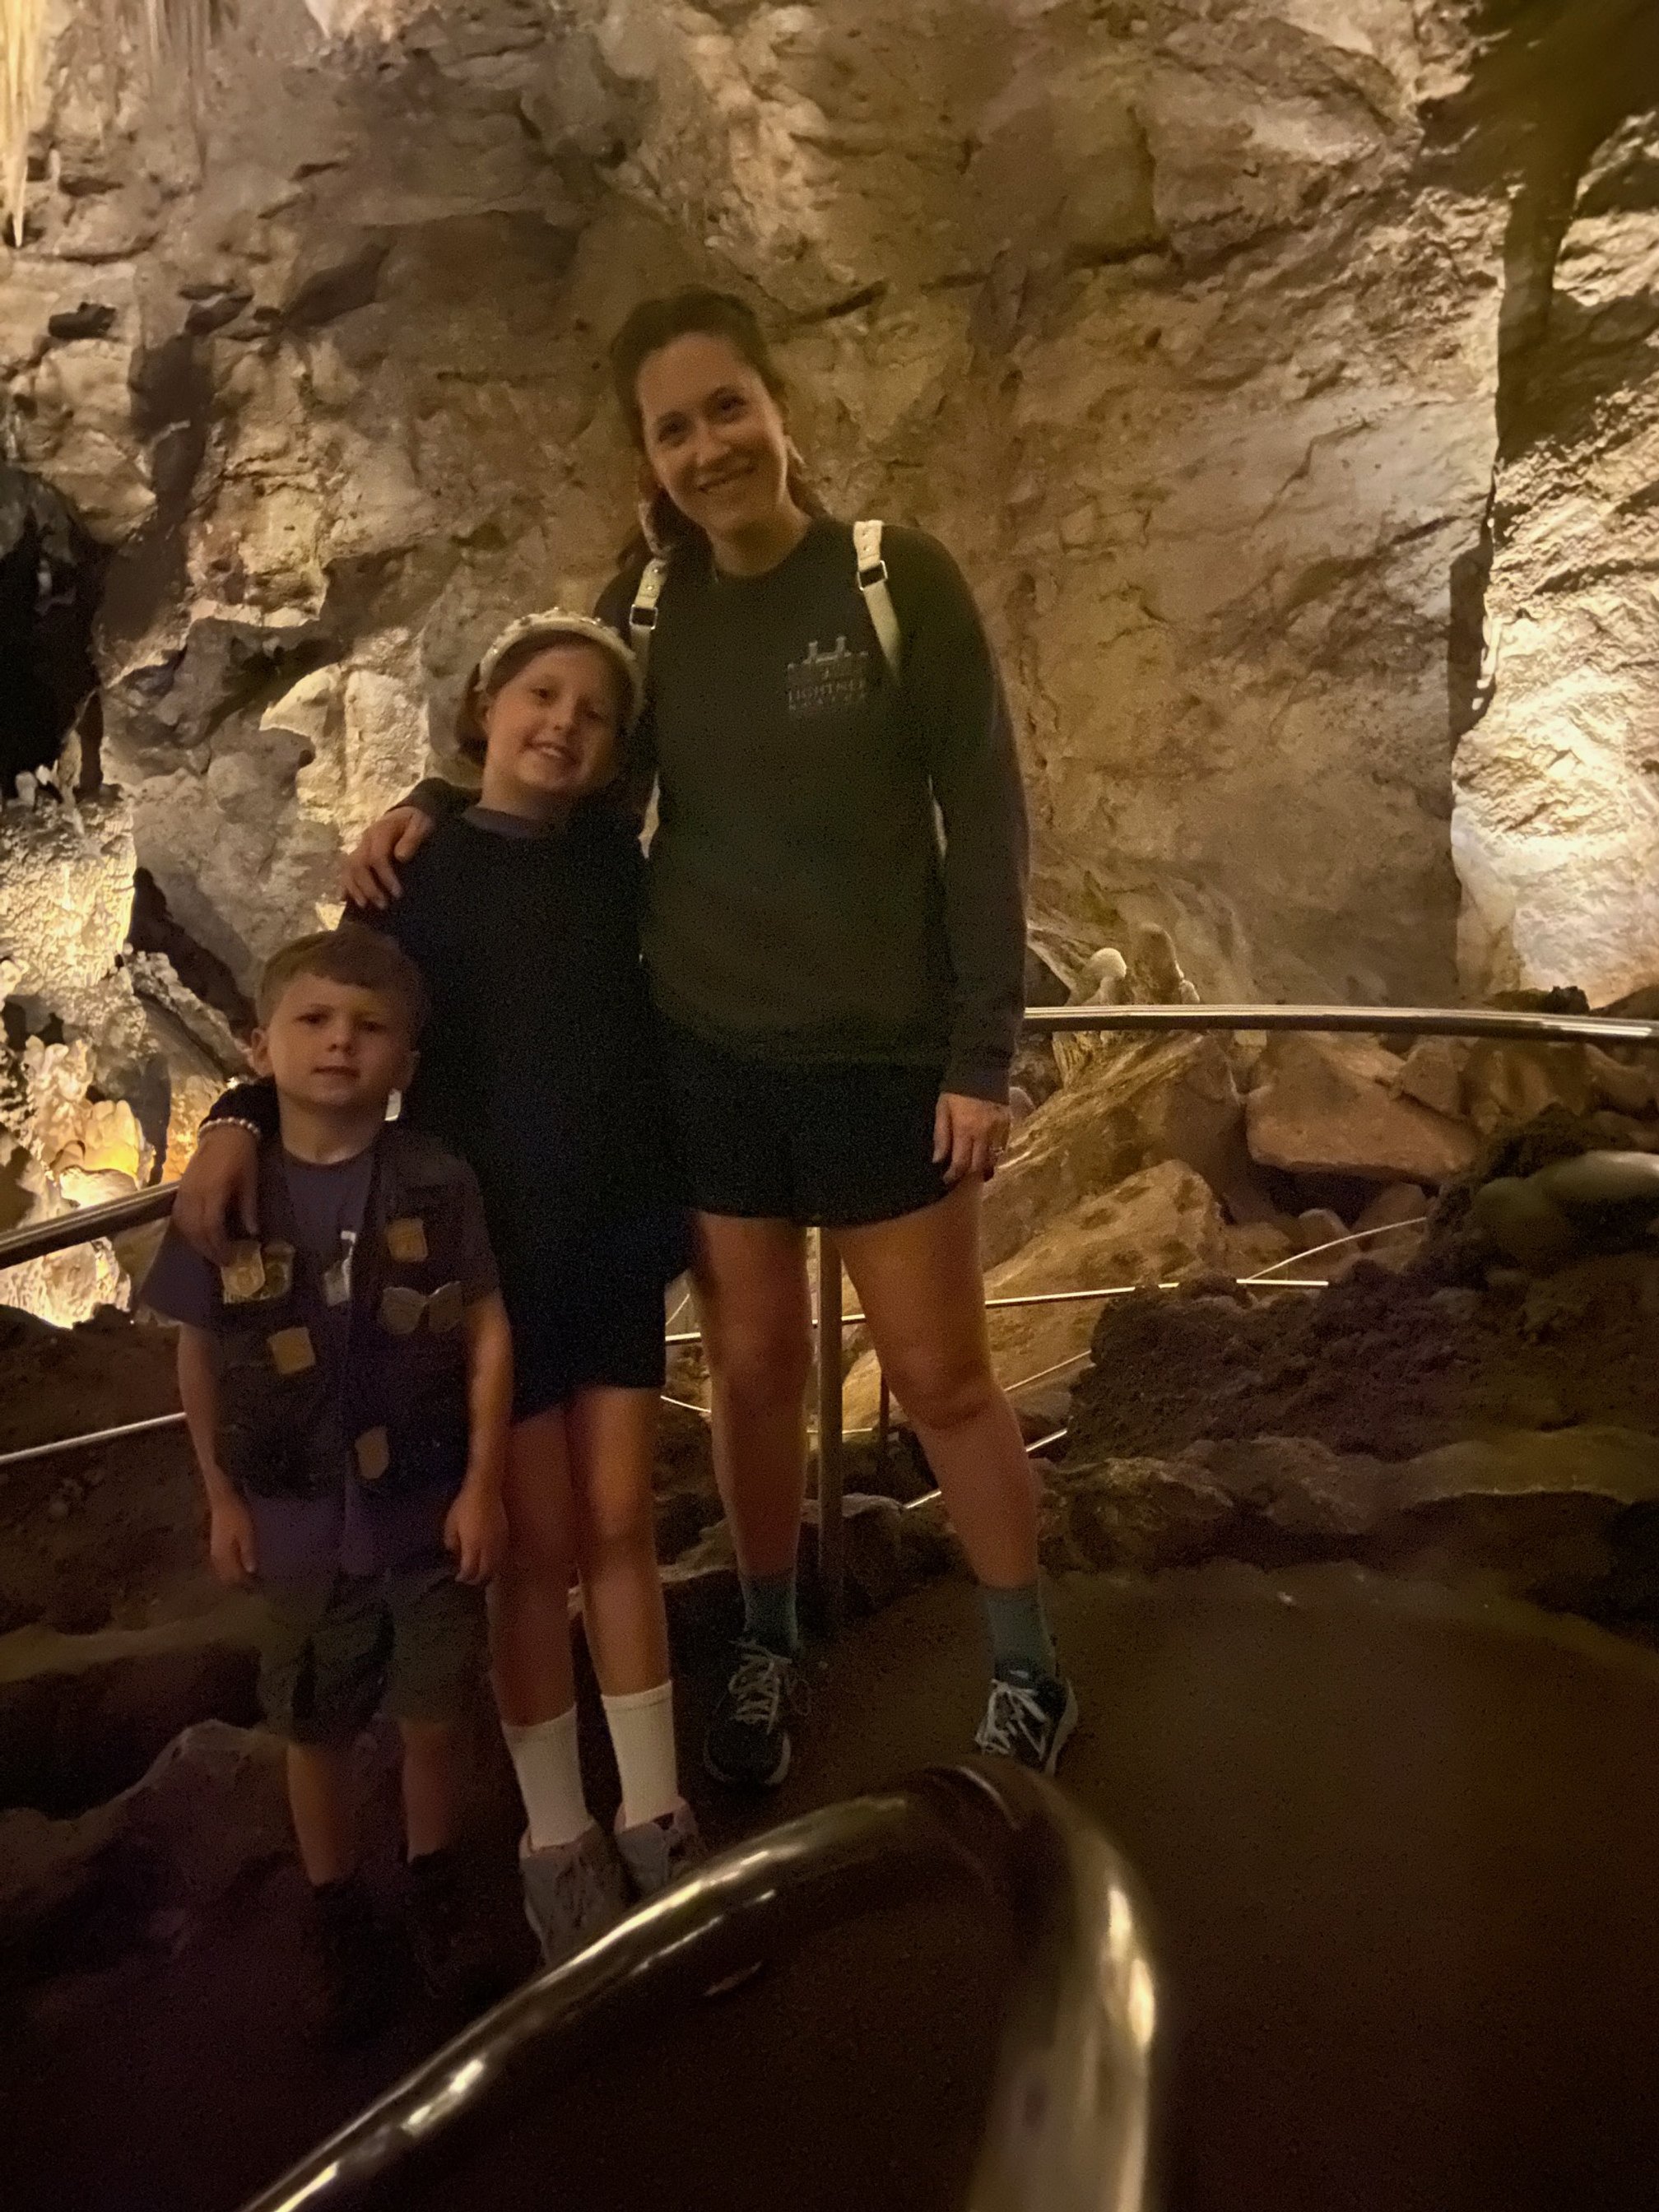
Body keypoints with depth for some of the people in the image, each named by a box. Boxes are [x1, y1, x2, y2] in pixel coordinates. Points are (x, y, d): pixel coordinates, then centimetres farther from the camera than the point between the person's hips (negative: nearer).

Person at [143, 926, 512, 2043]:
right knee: (317, 1730, 16)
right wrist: (222, 1496, 2)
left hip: (430, 1505, 0)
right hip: (300, 1518, 1)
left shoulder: (438, 1183, -11)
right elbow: (200, 1357, 1)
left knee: (433, 1713, 13)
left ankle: (437, 1884, 40)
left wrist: (484, 1482, -8)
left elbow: (489, 1333, -6)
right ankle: (341, 1917, 39)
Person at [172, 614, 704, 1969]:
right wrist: (239, 1122, -19)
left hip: (617, 1231, 3)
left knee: (621, 1526, 10)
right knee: (537, 1546, 6)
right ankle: (556, 1837, 23)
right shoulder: (420, 869, -5)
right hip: (488, 1246, -3)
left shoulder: (612, 847, 2)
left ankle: (654, 1815, 24)